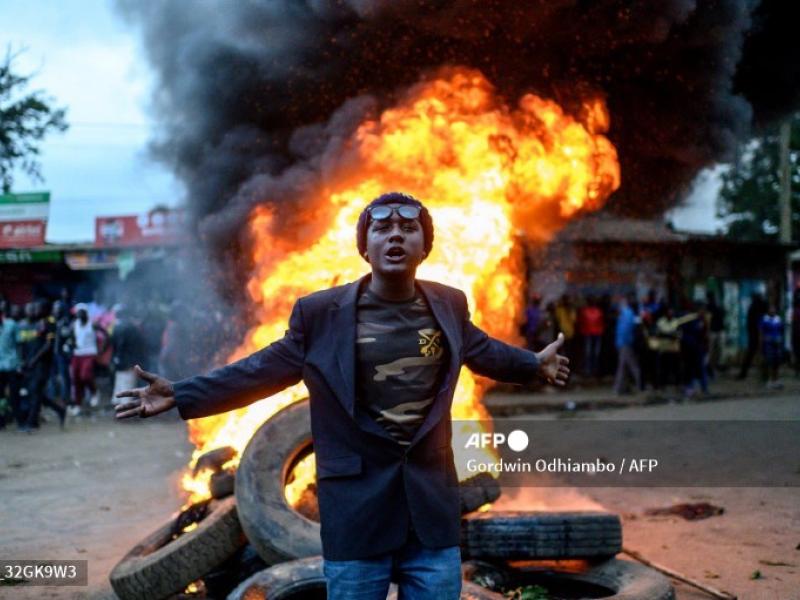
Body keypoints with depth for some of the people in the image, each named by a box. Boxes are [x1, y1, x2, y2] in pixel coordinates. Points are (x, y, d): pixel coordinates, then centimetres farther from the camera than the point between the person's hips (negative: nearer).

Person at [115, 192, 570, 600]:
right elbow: (265, 369, 0)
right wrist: (180, 395, -6)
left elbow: (479, 349, 24)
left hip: (432, 506, 3)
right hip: (357, 511, -3)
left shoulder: (449, 305, 4)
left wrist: (533, 364, 35)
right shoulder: (321, 313, -5)